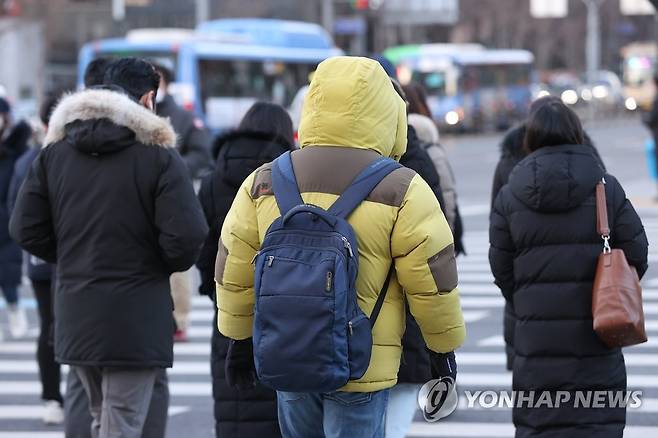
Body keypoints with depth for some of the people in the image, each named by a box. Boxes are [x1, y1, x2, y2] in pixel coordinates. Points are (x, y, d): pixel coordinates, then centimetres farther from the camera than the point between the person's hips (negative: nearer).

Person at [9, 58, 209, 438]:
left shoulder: (55, 152, 7)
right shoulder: (159, 156, -10)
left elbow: (26, 229, 5)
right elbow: (187, 236, -18)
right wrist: (170, 264, 4)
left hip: (75, 318, 5)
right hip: (135, 321, -5)